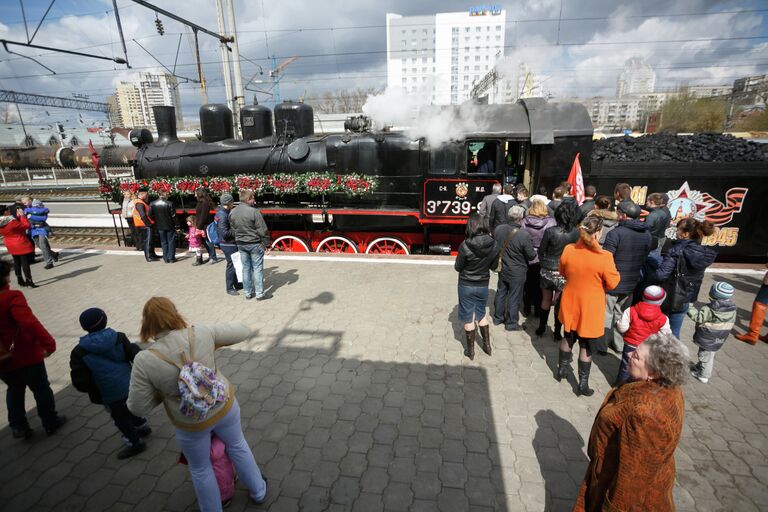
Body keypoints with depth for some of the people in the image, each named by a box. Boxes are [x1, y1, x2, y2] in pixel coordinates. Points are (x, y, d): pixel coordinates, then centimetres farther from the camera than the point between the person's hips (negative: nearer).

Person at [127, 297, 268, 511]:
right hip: (223, 405, 2)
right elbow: (244, 331, -11)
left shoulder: (145, 361, -25)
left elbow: (138, 407, -15)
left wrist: (162, 391, 2)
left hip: (191, 424, -2)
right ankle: (258, 491, 48)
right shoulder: (201, 332, -22)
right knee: (237, 446, 29)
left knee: (200, 469, 26)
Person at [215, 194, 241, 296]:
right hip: (228, 244, -10)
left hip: (231, 243, 10)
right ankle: (229, 288, 12)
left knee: (235, 264, 19)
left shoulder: (224, 213, 9)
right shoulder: (222, 216, -22)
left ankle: (236, 284, 32)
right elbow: (225, 233, -26)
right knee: (231, 265, 0)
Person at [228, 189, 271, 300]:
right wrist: (266, 243, -6)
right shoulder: (254, 211, -18)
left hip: (240, 244, 6)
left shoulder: (232, 212, 2)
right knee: (257, 268, 3)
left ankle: (248, 293, 22)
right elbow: (262, 230, -16)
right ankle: (260, 294, 10)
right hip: (255, 244, -6)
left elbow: (232, 229, 10)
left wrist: (238, 240, 18)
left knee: (246, 268, 14)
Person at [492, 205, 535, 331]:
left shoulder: (498, 229, -11)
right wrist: (534, 253, 5)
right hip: (517, 272, -5)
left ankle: (498, 317, 35)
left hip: (502, 269, 5)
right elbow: (531, 255, -16)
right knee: (514, 297, 10)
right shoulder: (524, 235, -26)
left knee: (500, 293, 20)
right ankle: (511, 323, 23)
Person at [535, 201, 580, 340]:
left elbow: (541, 251, -4)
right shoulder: (576, 233, -12)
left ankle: (541, 328, 29)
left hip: (548, 271, 0)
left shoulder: (550, 231, -15)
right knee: (559, 303, 12)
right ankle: (557, 332, 23)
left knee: (546, 300, 17)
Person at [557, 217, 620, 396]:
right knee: (586, 346, 12)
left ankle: (562, 369, 40)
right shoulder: (604, 257, -24)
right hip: (590, 308, -3)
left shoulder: (568, 250, -12)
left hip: (570, 304, 3)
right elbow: (613, 284, -11)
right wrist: (609, 274, 5)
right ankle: (583, 383, 25)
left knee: (568, 338, 24)